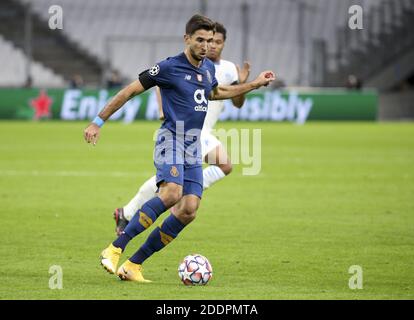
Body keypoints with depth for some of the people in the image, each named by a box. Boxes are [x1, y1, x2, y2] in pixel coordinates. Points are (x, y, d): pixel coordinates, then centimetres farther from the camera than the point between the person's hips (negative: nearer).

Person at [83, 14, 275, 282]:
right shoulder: (170, 67, -9)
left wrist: (255, 84, 35)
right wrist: (99, 122, -5)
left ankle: (133, 265, -3)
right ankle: (115, 249, -30)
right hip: (171, 139, -7)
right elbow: (131, 91, -5)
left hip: (193, 148, 7)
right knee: (172, 193, -32)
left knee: (189, 210, -8)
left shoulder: (209, 68, 13)